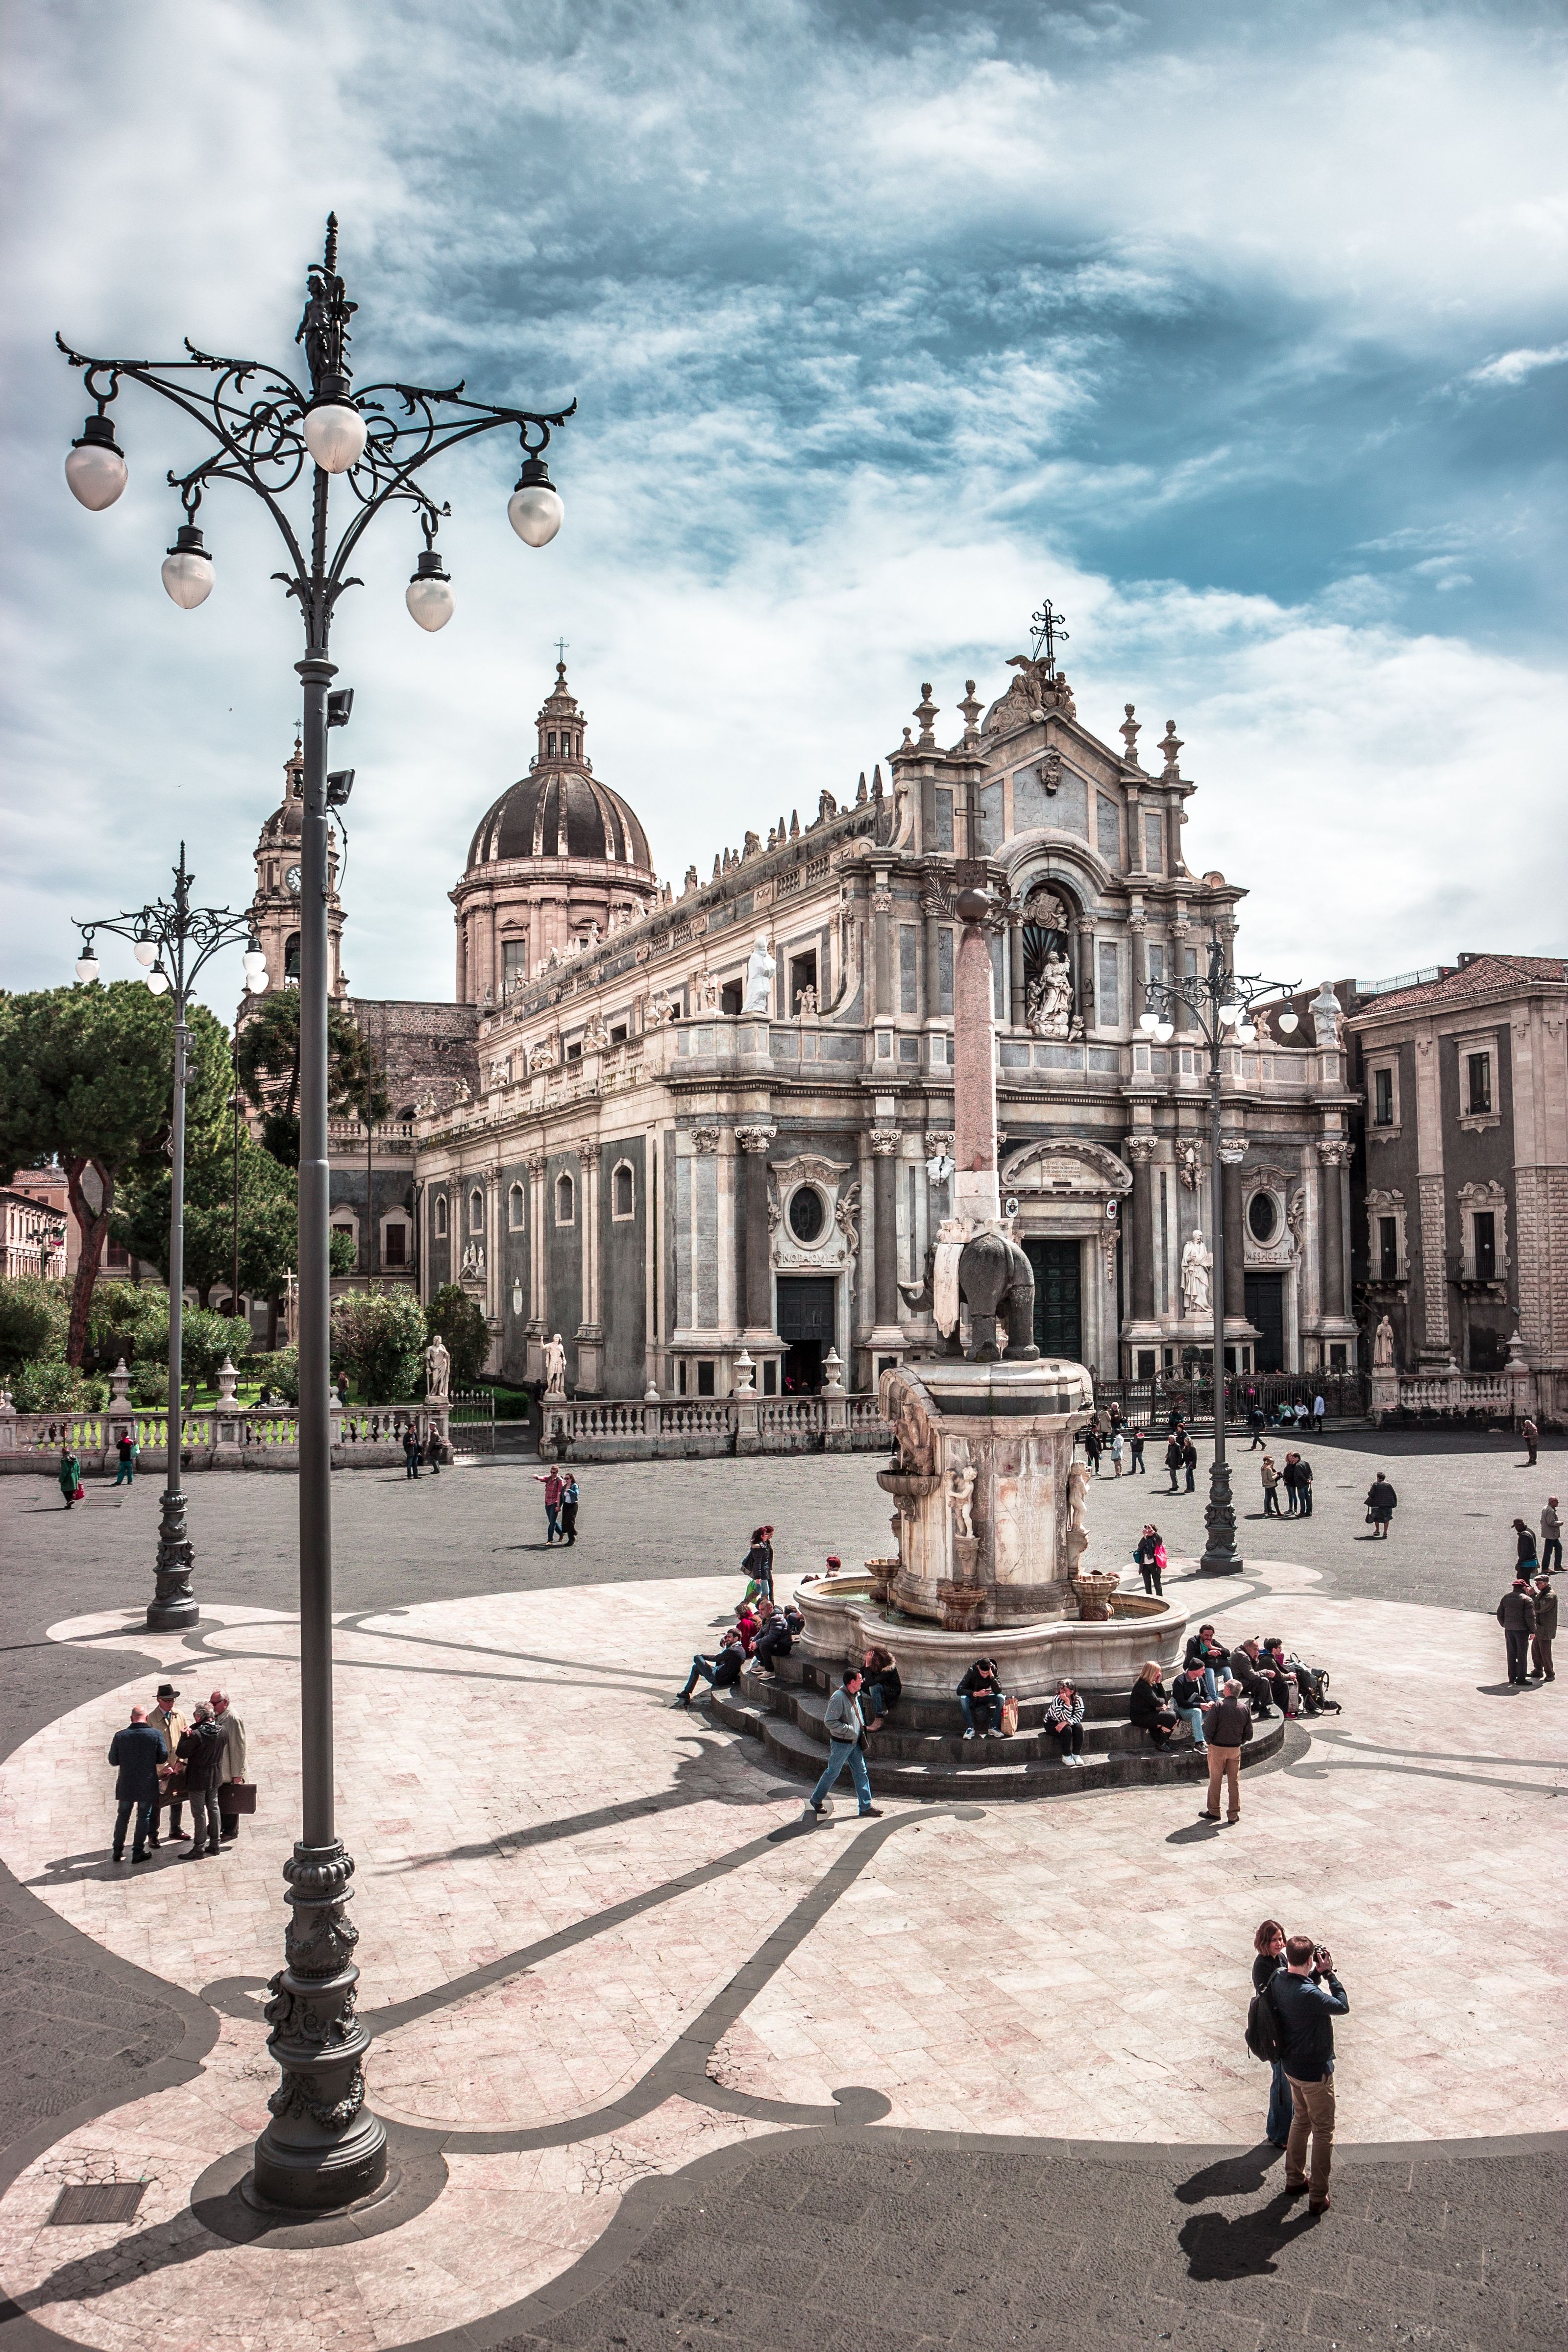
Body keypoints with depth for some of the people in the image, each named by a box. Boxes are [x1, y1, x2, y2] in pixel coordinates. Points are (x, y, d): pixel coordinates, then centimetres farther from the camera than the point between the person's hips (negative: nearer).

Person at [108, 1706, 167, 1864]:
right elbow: (163, 1758, -6)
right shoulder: (156, 1735, -10)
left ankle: (118, 1851, 22)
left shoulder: (120, 1736, -7)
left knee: (122, 1817, 16)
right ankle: (138, 1853, 12)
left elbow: (113, 1760, 0)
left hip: (126, 1785, 1)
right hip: (147, 1785, -1)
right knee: (143, 1818, 9)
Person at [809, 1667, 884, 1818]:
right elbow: (829, 1722, -25)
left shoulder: (855, 1695, 4)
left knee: (861, 1773, 8)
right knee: (833, 1772, 7)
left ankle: (866, 1806, 13)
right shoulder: (839, 1698, -24)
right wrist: (849, 1730, -23)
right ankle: (817, 1800, 25)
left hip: (854, 1743, 8)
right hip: (841, 1744, -8)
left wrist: (862, 1726, 10)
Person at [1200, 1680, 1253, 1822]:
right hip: (1236, 1749, 3)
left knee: (1215, 1781, 9)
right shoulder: (1245, 1708, -3)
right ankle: (1234, 1814, 14)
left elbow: (1209, 1729, -17)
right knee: (1234, 1782, 11)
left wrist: (1210, 1741, 1)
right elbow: (1249, 1734, 2)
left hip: (1217, 1748, -3)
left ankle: (1214, 1811, 18)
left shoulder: (1219, 1705, -16)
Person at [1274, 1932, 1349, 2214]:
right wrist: (1329, 1973, -13)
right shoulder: (1309, 1995, -33)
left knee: (1301, 2120, 26)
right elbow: (1343, 2006, -18)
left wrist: (1318, 1973, -1)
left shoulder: (1278, 1981, -8)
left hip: (1291, 2064, 8)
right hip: (1315, 2070, -8)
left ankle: (1295, 2179, 38)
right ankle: (1318, 2197, 16)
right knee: (1323, 2132, 9)